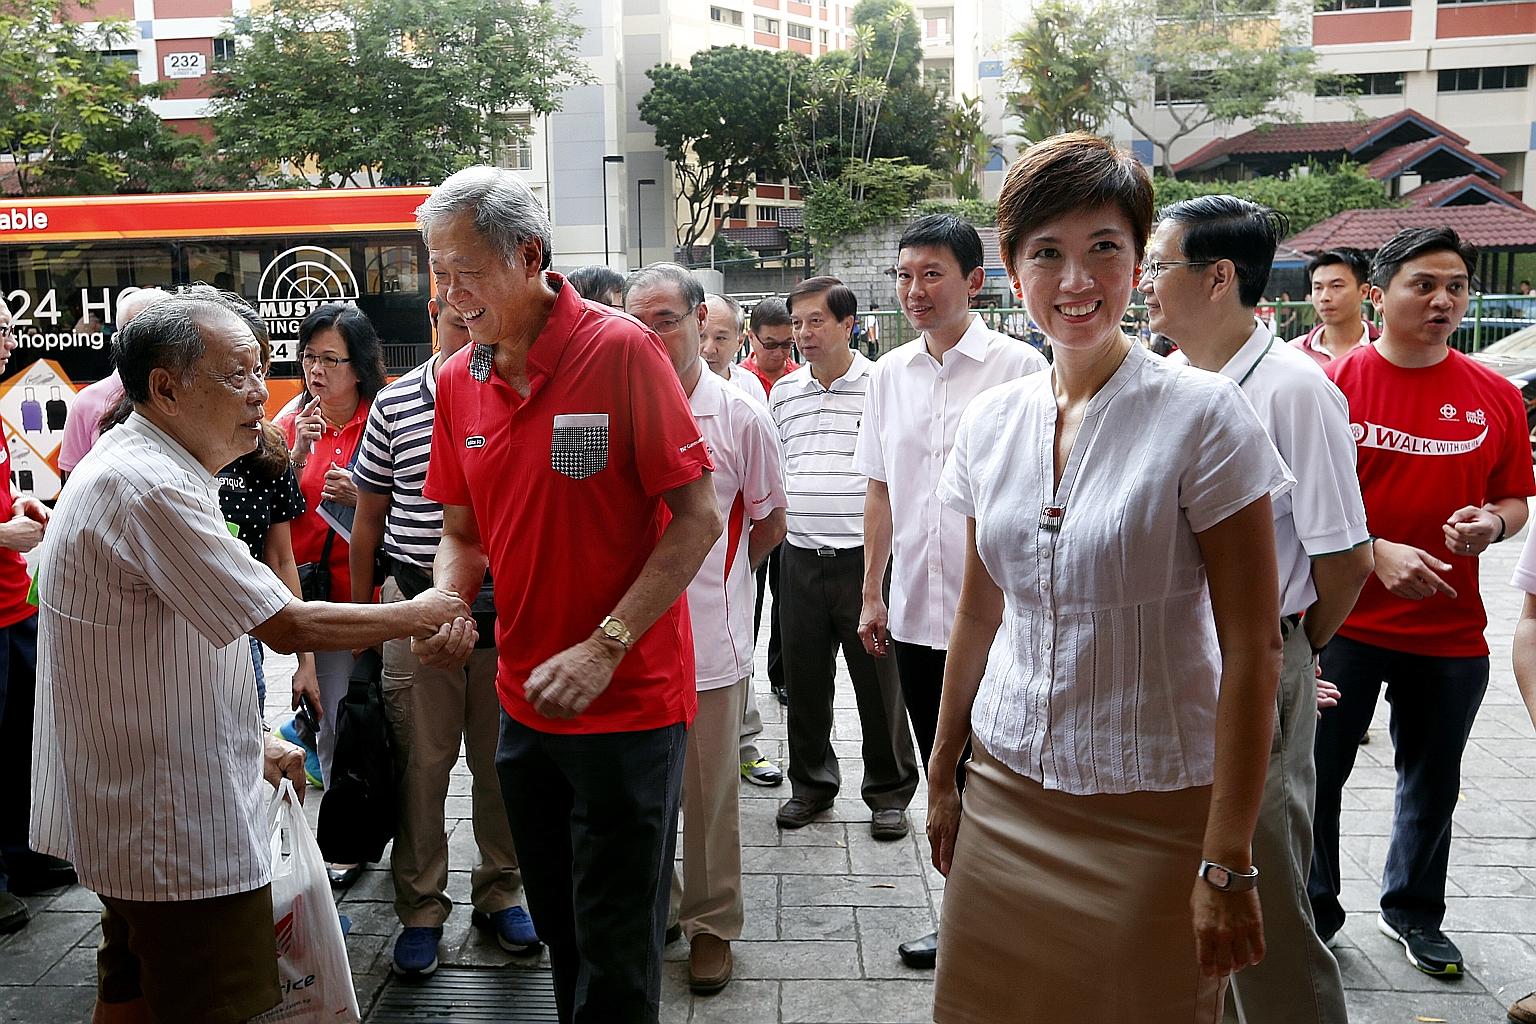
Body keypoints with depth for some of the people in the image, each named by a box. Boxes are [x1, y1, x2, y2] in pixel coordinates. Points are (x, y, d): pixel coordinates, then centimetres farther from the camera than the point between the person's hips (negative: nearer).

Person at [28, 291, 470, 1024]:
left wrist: (251, 741, 18)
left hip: (127, 807, 11)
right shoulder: (149, 489, -24)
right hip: (179, 827, -11)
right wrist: (418, 615, -10)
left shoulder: (130, 466, 11)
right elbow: (290, 627, -25)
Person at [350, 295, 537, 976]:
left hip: (509, 609, 1)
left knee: (503, 760, 12)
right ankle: (421, 909, 23)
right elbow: (369, 518, 8)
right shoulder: (394, 404, 0)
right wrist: (361, 614, 8)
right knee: (421, 764, 7)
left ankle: (499, 893, 29)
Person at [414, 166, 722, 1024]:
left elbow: (699, 518, -16)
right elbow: (463, 533, 12)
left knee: (616, 953, 6)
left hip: (630, 700, -5)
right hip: (525, 703, 6)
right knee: (559, 926, 20)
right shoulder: (458, 382, 3)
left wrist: (606, 647, -22)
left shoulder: (620, 349, -15)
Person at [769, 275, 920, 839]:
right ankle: (811, 783, 29)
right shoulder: (782, 392, 11)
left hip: (865, 556, -4)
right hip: (800, 559, 4)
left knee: (879, 682, 6)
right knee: (804, 682, 12)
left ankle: (889, 791, 22)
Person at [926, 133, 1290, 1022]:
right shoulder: (991, 421, 2)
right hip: (1006, 789, 4)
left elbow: (1252, 651, -14)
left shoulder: (1203, 414, -13)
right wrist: (943, 774, 13)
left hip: (1153, 814, -4)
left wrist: (1227, 862, -15)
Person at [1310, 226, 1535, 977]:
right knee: (1318, 774, 7)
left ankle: (1413, 910, 39)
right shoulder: (1334, 385, -8)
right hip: (1344, 623, -3)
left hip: (1451, 630, 3)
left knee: (1433, 783, 17)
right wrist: (1379, 553, -19)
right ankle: (1314, 911, 28)